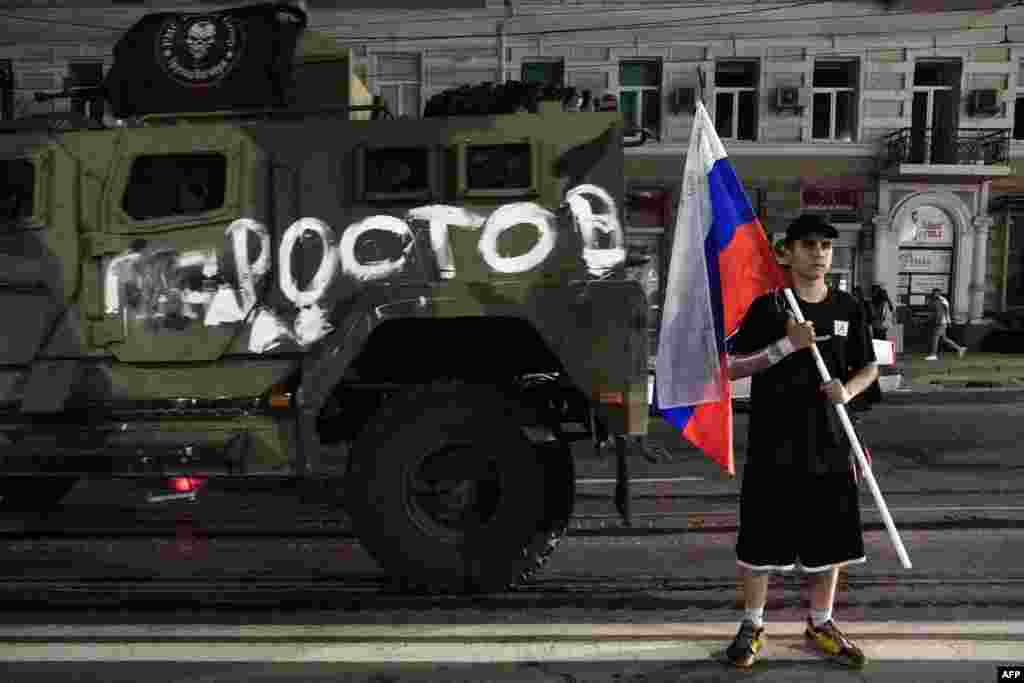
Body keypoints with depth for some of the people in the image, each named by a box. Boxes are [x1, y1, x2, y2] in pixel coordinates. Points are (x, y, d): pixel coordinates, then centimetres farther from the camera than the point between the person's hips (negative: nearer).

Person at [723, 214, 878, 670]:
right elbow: (731, 368, -9)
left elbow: (868, 368, 14)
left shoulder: (849, 308, 5)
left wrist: (848, 390, -8)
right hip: (773, 449, -3)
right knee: (761, 542, 5)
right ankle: (752, 626, 24)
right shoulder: (768, 306, -6)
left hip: (829, 447, 4)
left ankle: (820, 623, 34)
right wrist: (786, 345, -20)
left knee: (829, 542, 14)